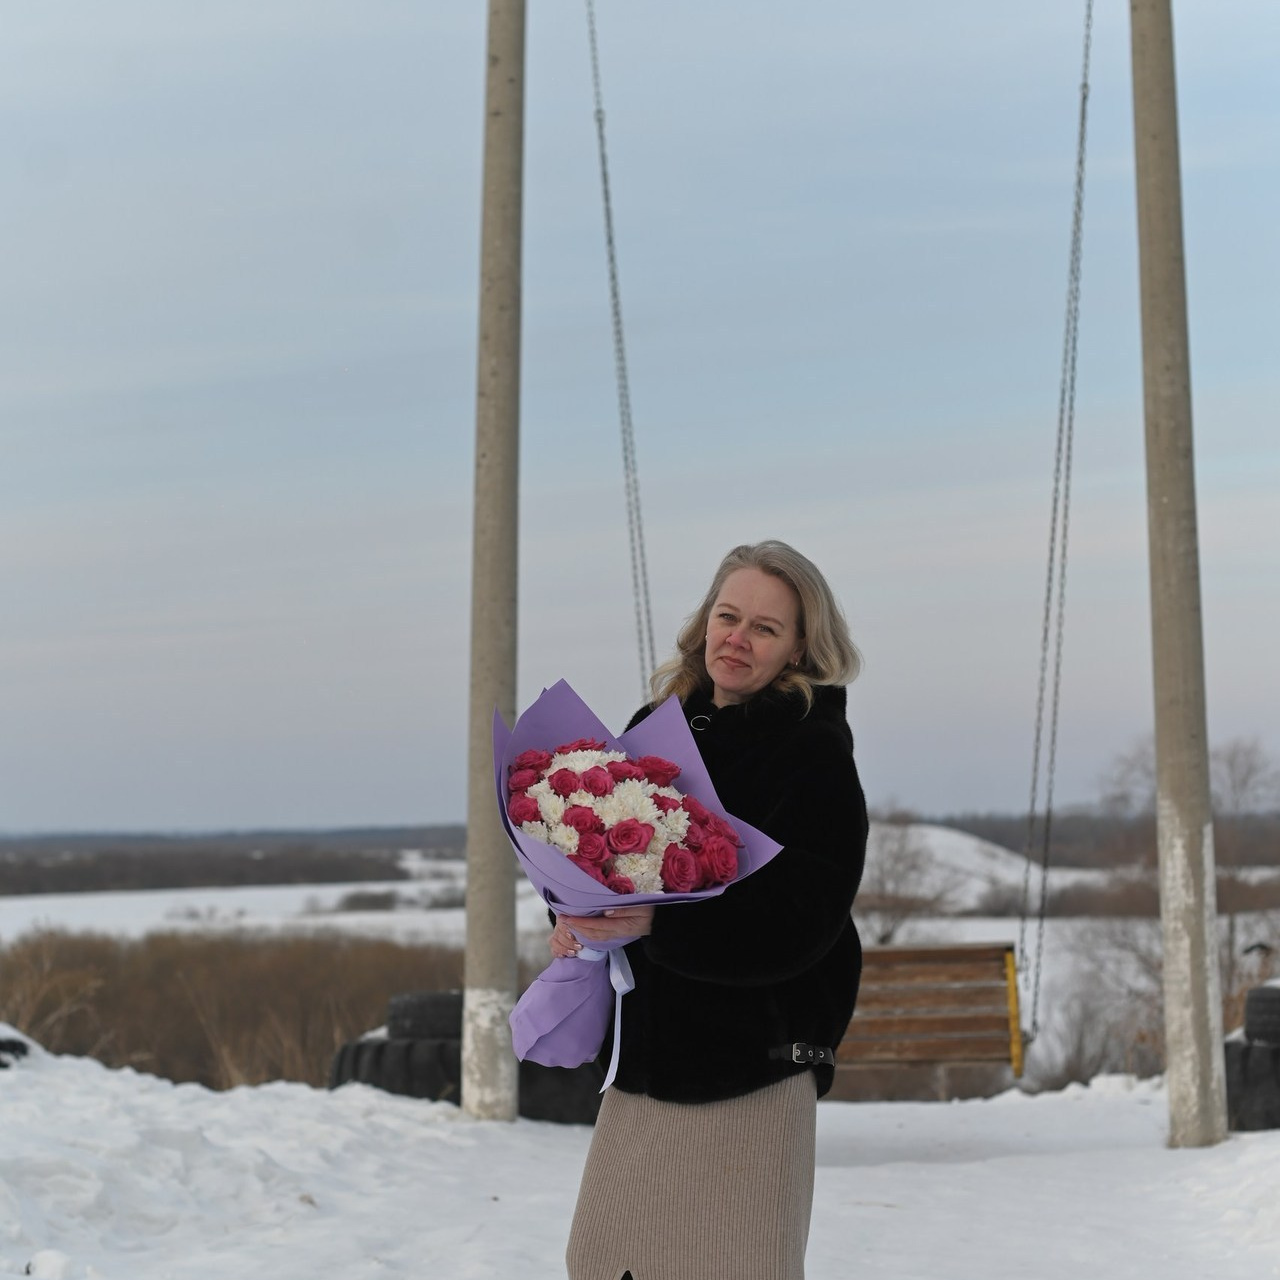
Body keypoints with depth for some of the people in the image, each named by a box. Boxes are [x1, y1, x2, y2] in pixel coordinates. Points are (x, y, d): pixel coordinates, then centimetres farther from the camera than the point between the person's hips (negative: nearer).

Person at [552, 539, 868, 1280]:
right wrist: (579, 921, -4)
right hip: (645, 1053, 6)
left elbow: (795, 924, -18)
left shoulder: (815, 754, -8)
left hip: (749, 1068, -6)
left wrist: (655, 924, -30)